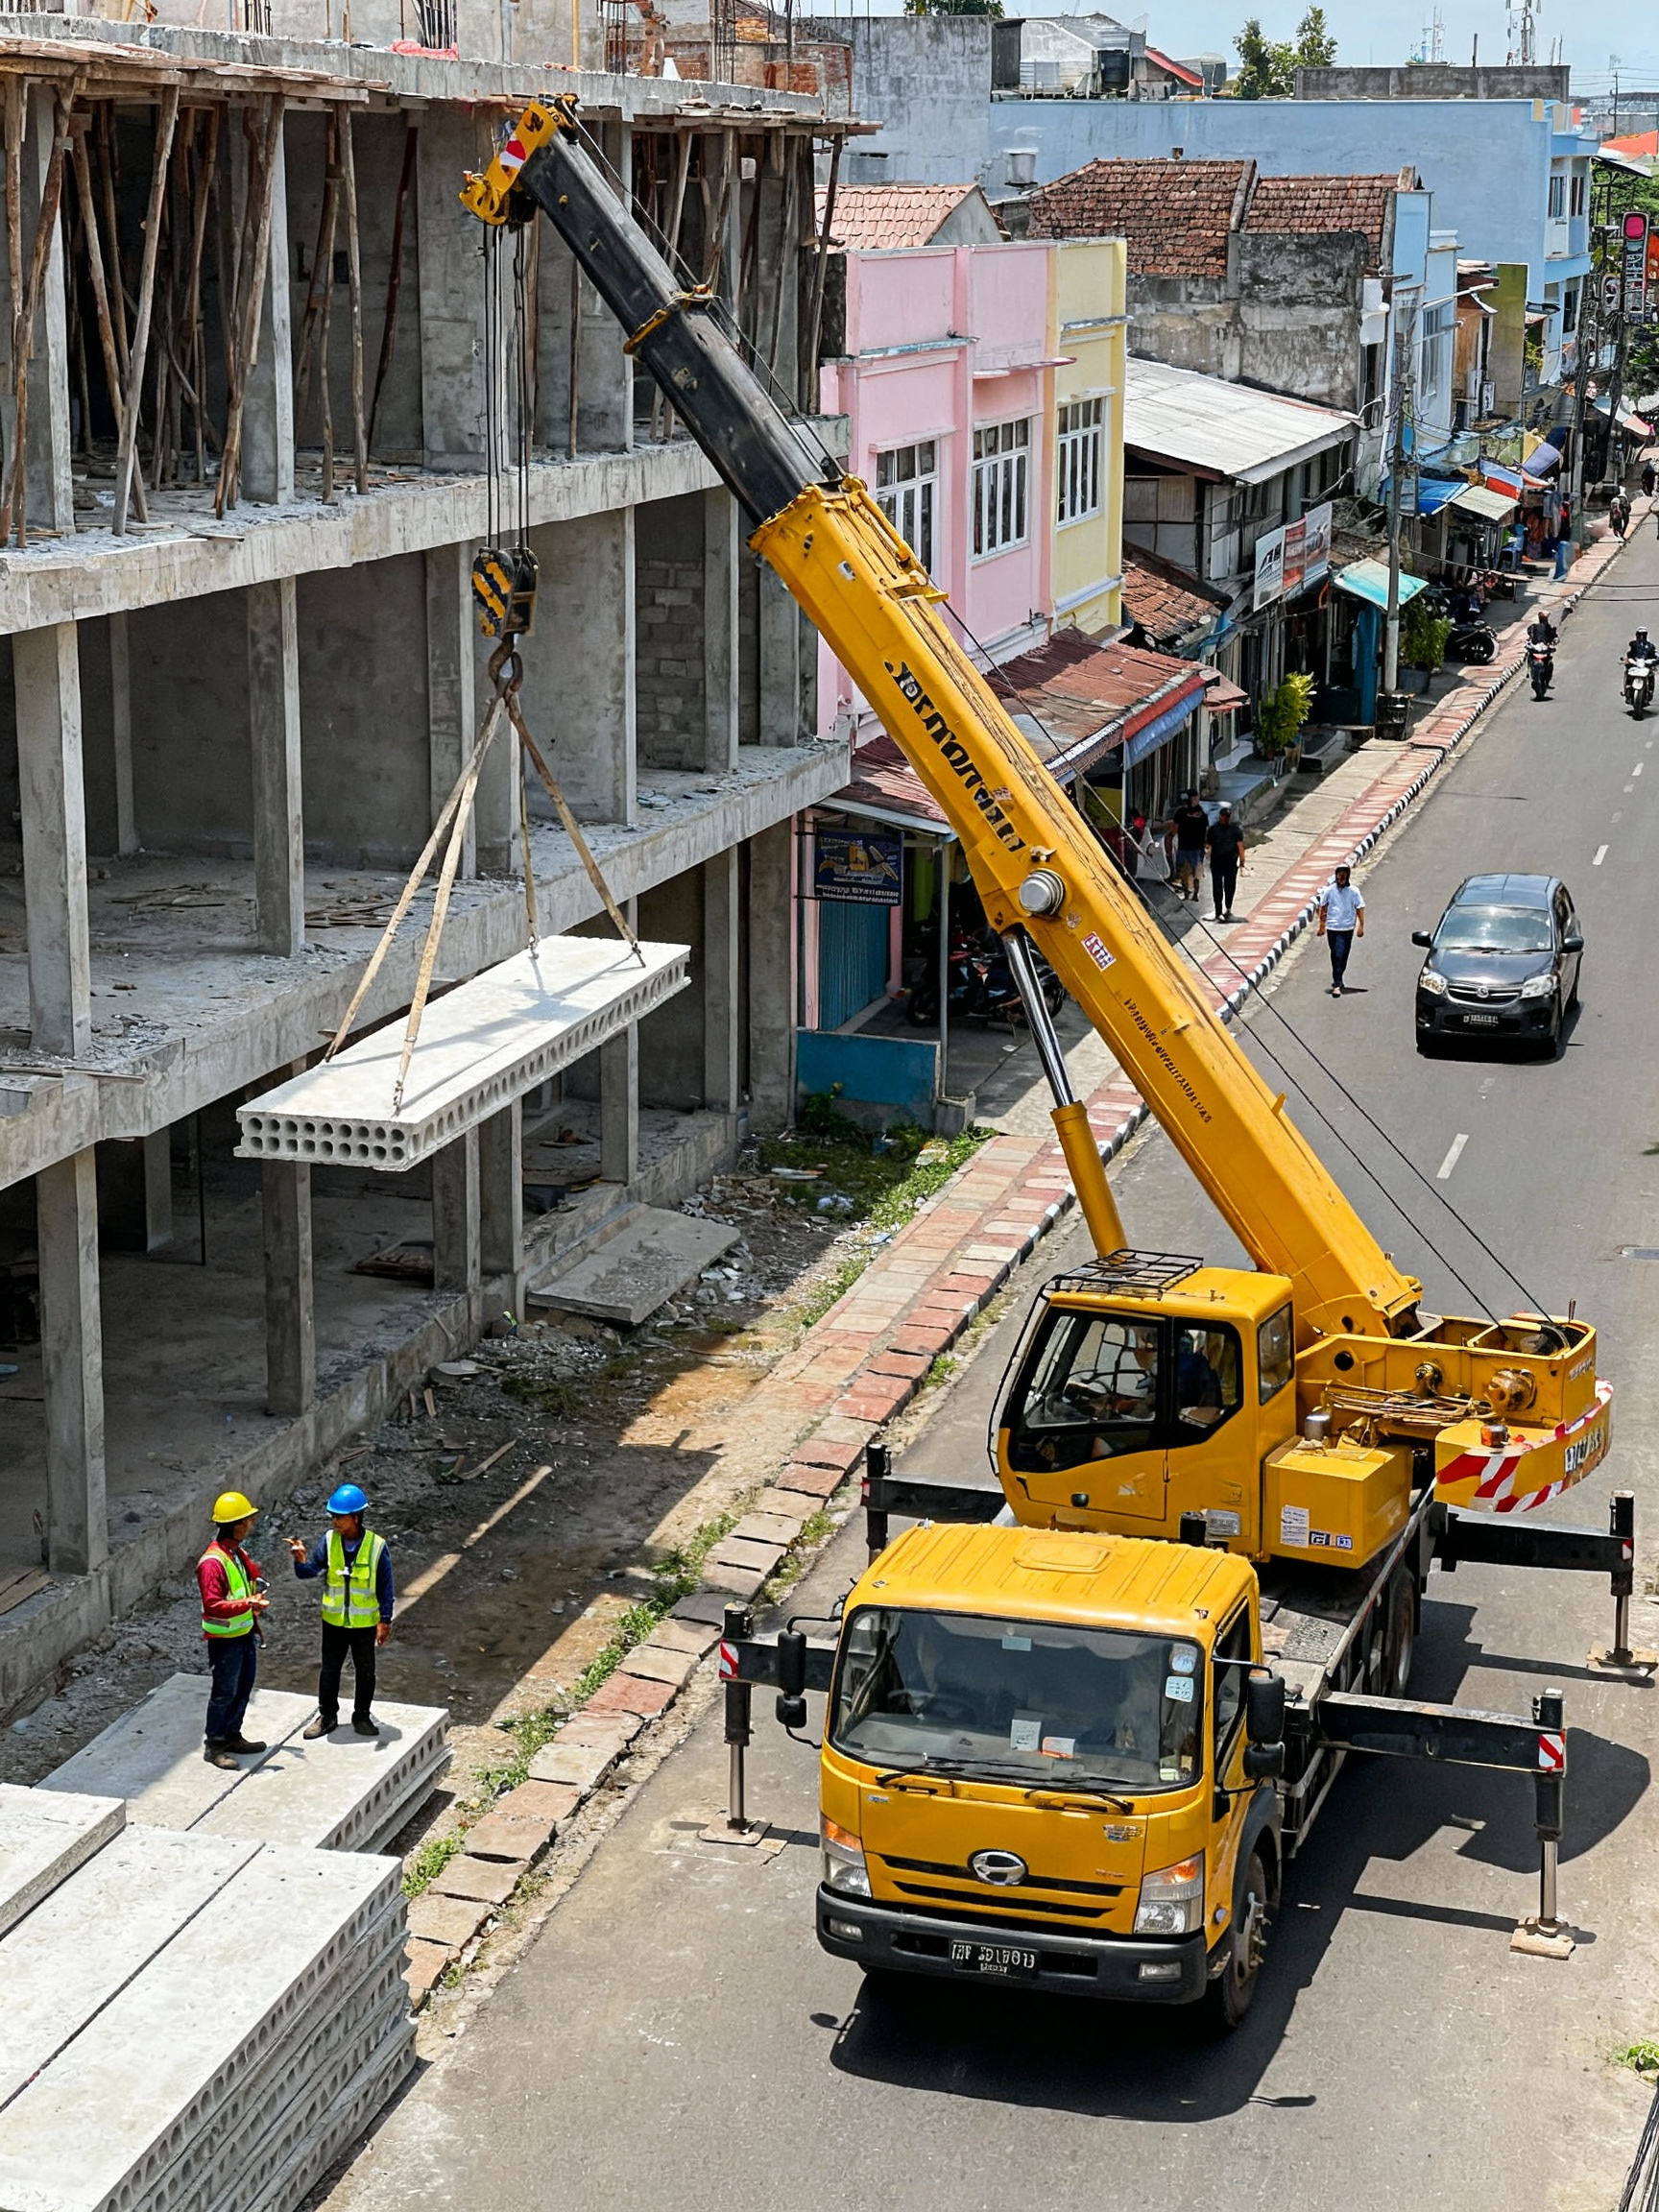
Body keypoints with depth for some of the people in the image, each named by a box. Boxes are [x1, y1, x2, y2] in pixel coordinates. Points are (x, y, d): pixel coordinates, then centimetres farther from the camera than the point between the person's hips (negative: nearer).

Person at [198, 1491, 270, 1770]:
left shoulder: (238, 1553, 8)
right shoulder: (212, 1562, -24)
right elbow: (213, 1605, -30)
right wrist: (248, 1604, -35)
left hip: (245, 1632, 9)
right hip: (225, 1639, -9)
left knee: (243, 1688, 18)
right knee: (224, 1692, 0)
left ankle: (232, 1736, 32)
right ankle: (213, 1746, 11)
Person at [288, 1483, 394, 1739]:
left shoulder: (377, 1546, -15)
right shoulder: (328, 1541, -8)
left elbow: (385, 1587, -9)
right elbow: (309, 1572, -9)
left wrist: (385, 1621, -10)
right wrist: (301, 1561, -32)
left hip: (365, 1623, -2)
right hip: (334, 1621, 2)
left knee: (365, 1671, 13)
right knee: (329, 1670, 12)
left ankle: (362, 1717, 28)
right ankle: (327, 1716, 26)